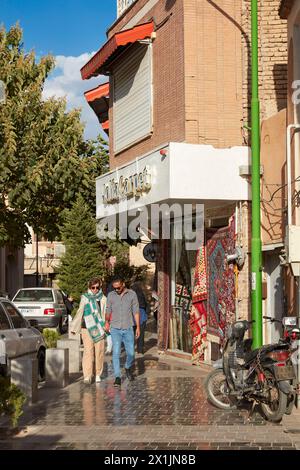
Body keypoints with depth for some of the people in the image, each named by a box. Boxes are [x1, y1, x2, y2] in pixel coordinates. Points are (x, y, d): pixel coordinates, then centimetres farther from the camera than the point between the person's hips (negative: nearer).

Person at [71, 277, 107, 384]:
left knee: (99, 352, 3)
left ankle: (98, 374, 17)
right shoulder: (85, 298, 6)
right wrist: (74, 327, 11)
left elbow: (105, 314, 6)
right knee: (88, 351, -8)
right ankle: (87, 376, -9)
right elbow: (79, 313, 11)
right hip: (86, 328, -1)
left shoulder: (103, 299, 6)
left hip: (99, 329, 1)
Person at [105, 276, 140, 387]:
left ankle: (128, 368, 34)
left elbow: (136, 311, 2)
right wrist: (106, 322, 10)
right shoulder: (111, 295, 3)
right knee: (116, 353, -10)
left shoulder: (132, 294, -1)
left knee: (131, 353, 4)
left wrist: (138, 327, -1)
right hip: (115, 329, 0)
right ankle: (117, 377, -7)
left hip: (128, 329, 0)